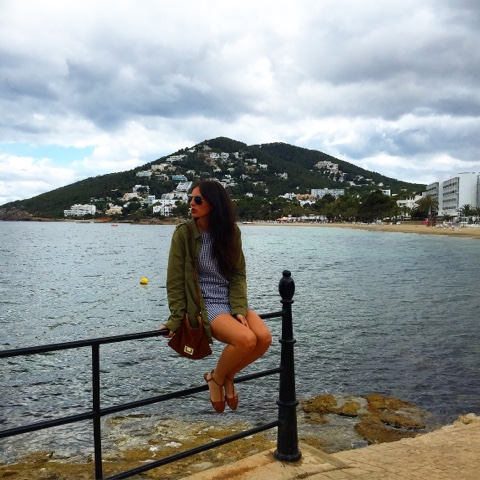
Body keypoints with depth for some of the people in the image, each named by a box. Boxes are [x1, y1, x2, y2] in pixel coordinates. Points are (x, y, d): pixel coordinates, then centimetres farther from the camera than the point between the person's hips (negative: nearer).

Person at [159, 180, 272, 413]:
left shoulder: (231, 231, 2)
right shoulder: (183, 233, -9)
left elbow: (238, 274, 1)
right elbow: (175, 281, -7)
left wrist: (239, 309, -12)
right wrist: (177, 320, -9)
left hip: (232, 300, 5)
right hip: (205, 304, -5)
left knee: (264, 337, -20)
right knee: (246, 339, -28)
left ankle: (228, 376, 8)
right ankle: (216, 378, 3)